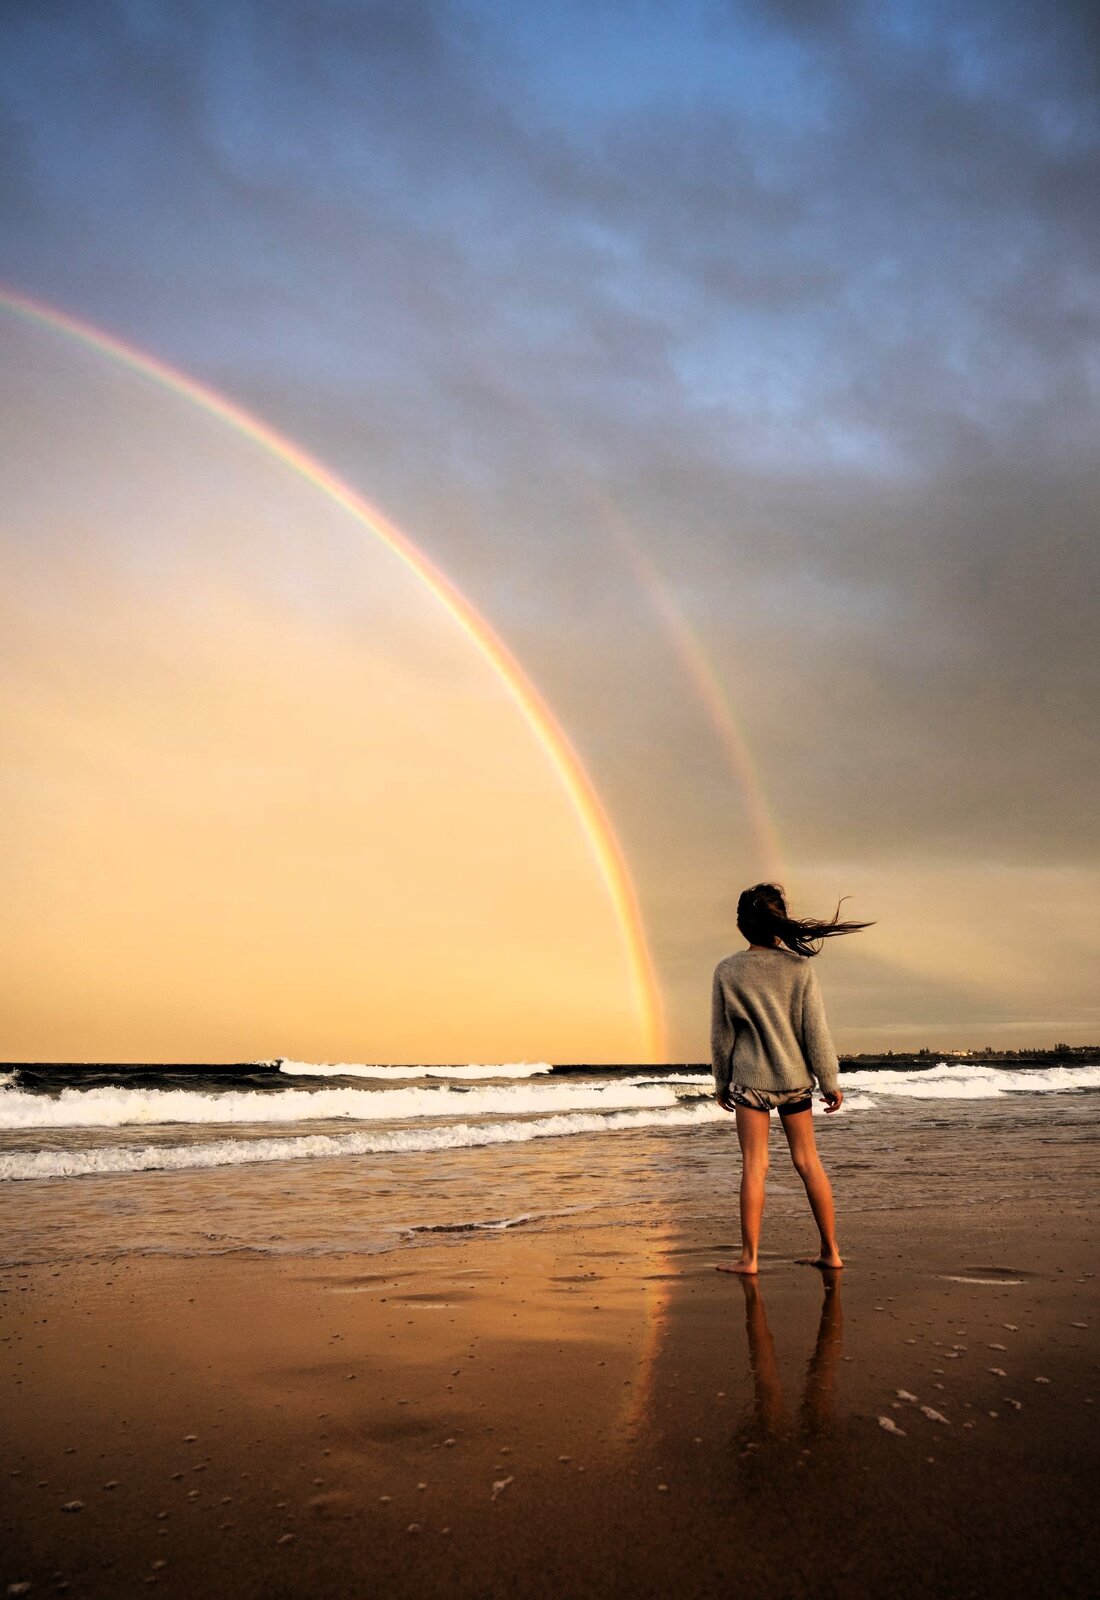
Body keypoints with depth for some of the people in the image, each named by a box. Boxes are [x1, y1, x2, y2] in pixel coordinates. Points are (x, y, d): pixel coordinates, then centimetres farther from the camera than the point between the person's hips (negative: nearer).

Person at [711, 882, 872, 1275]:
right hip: (795, 1076, 2)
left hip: (749, 1078, -2)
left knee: (754, 1165, 2)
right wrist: (830, 1081, 5)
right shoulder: (799, 966, -7)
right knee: (807, 1161, 12)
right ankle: (830, 1251, 19)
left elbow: (721, 1034, 1)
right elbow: (815, 1030, -4)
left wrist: (721, 1083, 13)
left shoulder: (727, 971, -7)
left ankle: (750, 1257, 5)